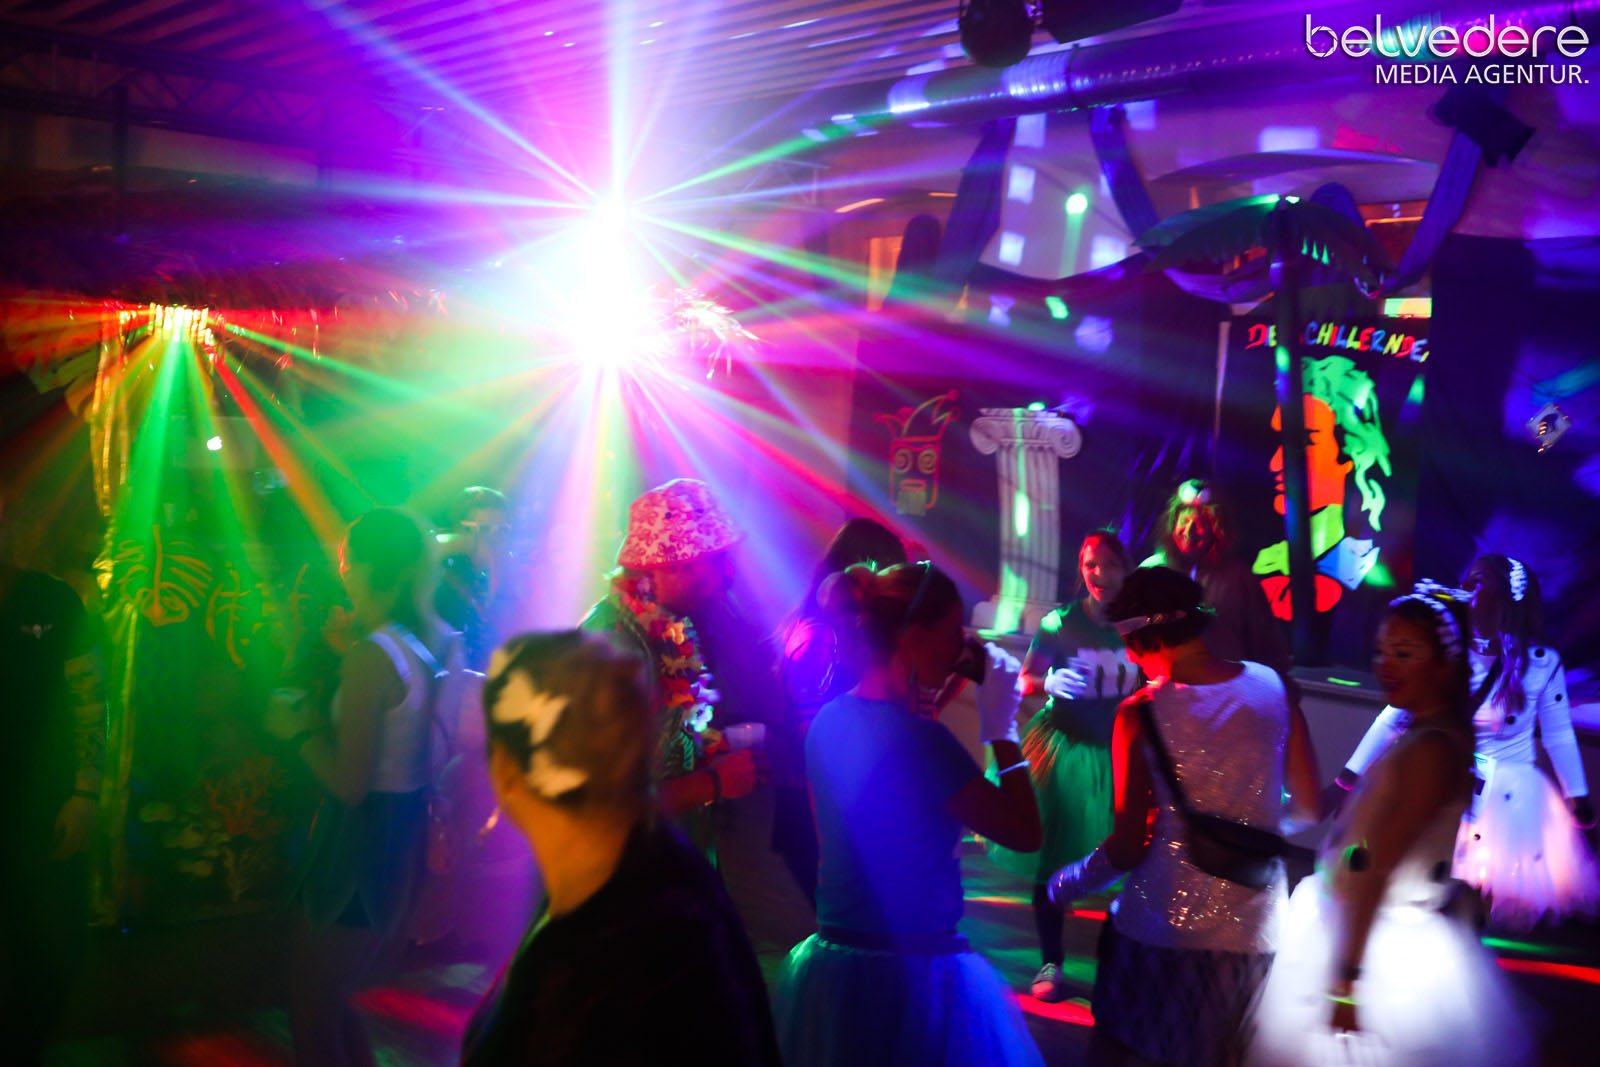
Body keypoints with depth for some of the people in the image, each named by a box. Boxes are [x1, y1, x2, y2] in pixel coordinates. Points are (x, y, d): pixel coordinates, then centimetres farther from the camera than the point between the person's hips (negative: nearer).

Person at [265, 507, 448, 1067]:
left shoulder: (369, 657, -21)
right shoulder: (433, 643, 3)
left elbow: (350, 784, -22)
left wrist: (297, 731, -8)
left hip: (360, 847, -8)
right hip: (410, 837, 9)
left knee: (312, 1021, 7)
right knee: (332, 1004, 25)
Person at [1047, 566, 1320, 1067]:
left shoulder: (1140, 714, -14)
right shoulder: (1273, 687, -4)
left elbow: (1128, 848, -12)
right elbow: (1308, 807, 5)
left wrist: (1062, 885, 5)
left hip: (1163, 935, -3)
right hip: (1254, 932, 4)